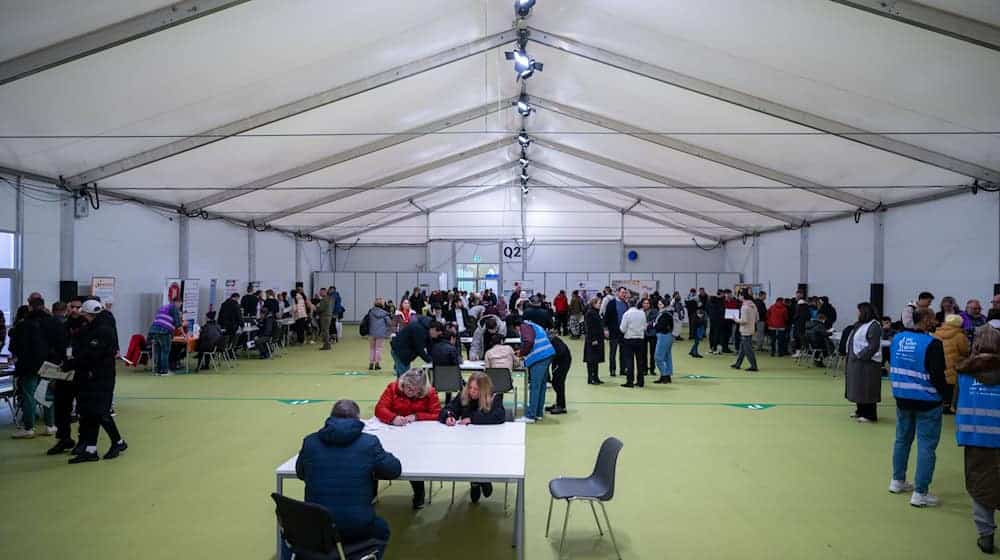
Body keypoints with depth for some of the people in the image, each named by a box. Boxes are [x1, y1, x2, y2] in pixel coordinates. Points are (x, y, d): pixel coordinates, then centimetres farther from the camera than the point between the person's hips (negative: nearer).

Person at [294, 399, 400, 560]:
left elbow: (300, 473, 15)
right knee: (381, 529, 31)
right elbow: (394, 470, 3)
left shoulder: (310, 441, -1)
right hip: (357, 528, -2)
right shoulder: (369, 443, -7)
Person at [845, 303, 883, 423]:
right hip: (856, 361, 10)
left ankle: (869, 415, 4)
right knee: (859, 388, 16)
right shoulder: (860, 324, 15)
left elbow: (873, 346, -20)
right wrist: (849, 354, 8)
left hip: (867, 363, -10)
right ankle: (861, 411, 26)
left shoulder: (874, 326, -14)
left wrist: (860, 355, -20)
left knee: (867, 389, -4)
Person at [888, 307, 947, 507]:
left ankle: (897, 481, 32)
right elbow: (938, 375, -17)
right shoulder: (932, 344, -19)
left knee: (902, 439, 20)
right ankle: (920, 493, 5)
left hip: (902, 399, 7)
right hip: (926, 402, -7)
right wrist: (944, 390, 0)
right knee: (926, 446, 2)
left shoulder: (897, 339, 2)